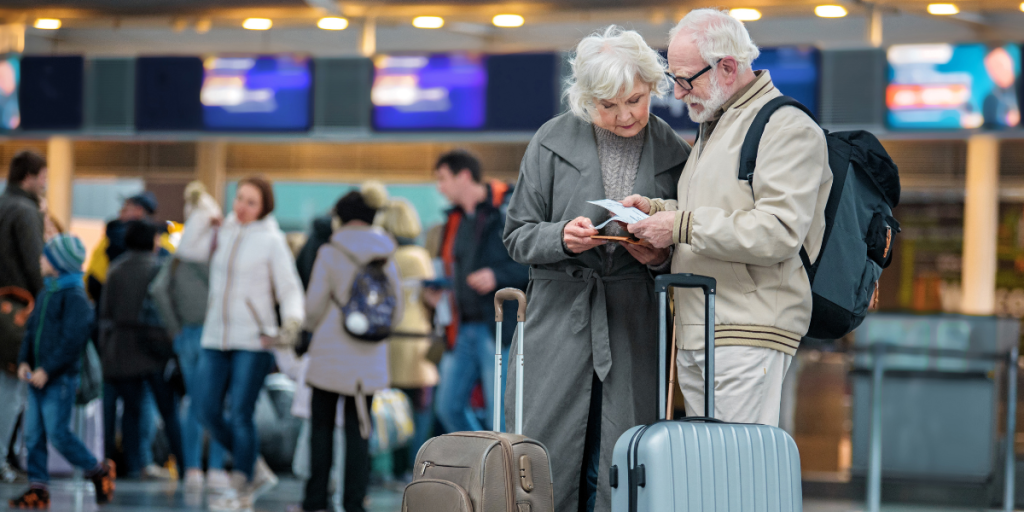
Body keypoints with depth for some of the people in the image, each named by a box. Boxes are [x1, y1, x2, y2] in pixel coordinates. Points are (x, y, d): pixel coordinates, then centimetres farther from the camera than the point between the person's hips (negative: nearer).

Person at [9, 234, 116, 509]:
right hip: (38, 378, 8)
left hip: (60, 379, -8)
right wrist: (24, 361, 4)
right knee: (33, 434, 4)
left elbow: (72, 340, -18)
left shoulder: (75, 297, -12)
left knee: (58, 434, -7)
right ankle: (37, 488, 7)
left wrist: (48, 370, -20)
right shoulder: (45, 293, 15)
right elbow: (31, 329, 19)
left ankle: (99, 471, 10)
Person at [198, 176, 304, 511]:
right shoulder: (222, 233, 11)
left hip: (253, 341, -5)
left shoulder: (271, 241, -3)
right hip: (215, 339, 5)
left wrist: (292, 323, -22)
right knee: (209, 414, 2)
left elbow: (290, 289, -5)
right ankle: (258, 473, 20)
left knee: (240, 415, -8)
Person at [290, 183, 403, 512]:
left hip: (331, 354, -3)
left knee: (322, 426, 7)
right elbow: (396, 310, 9)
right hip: (370, 359, 3)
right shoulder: (386, 256, 5)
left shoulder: (331, 253, -7)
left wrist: (312, 326, 17)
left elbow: (314, 306, -4)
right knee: (358, 429, 5)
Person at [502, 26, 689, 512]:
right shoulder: (553, 141, 3)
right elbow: (517, 235, 5)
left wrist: (662, 255, -8)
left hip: (632, 329, 1)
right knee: (543, 467, -3)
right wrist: (561, 237, -15)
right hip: (559, 321, 0)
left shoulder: (674, 153, 5)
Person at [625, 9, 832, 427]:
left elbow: (779, 232, -20)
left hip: (748, 337, -9)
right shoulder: (714, 123, 23)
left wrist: (682, 225, -18)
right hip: (694, 335, 9)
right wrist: (657, 209, 14)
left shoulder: (786, 128, -9)